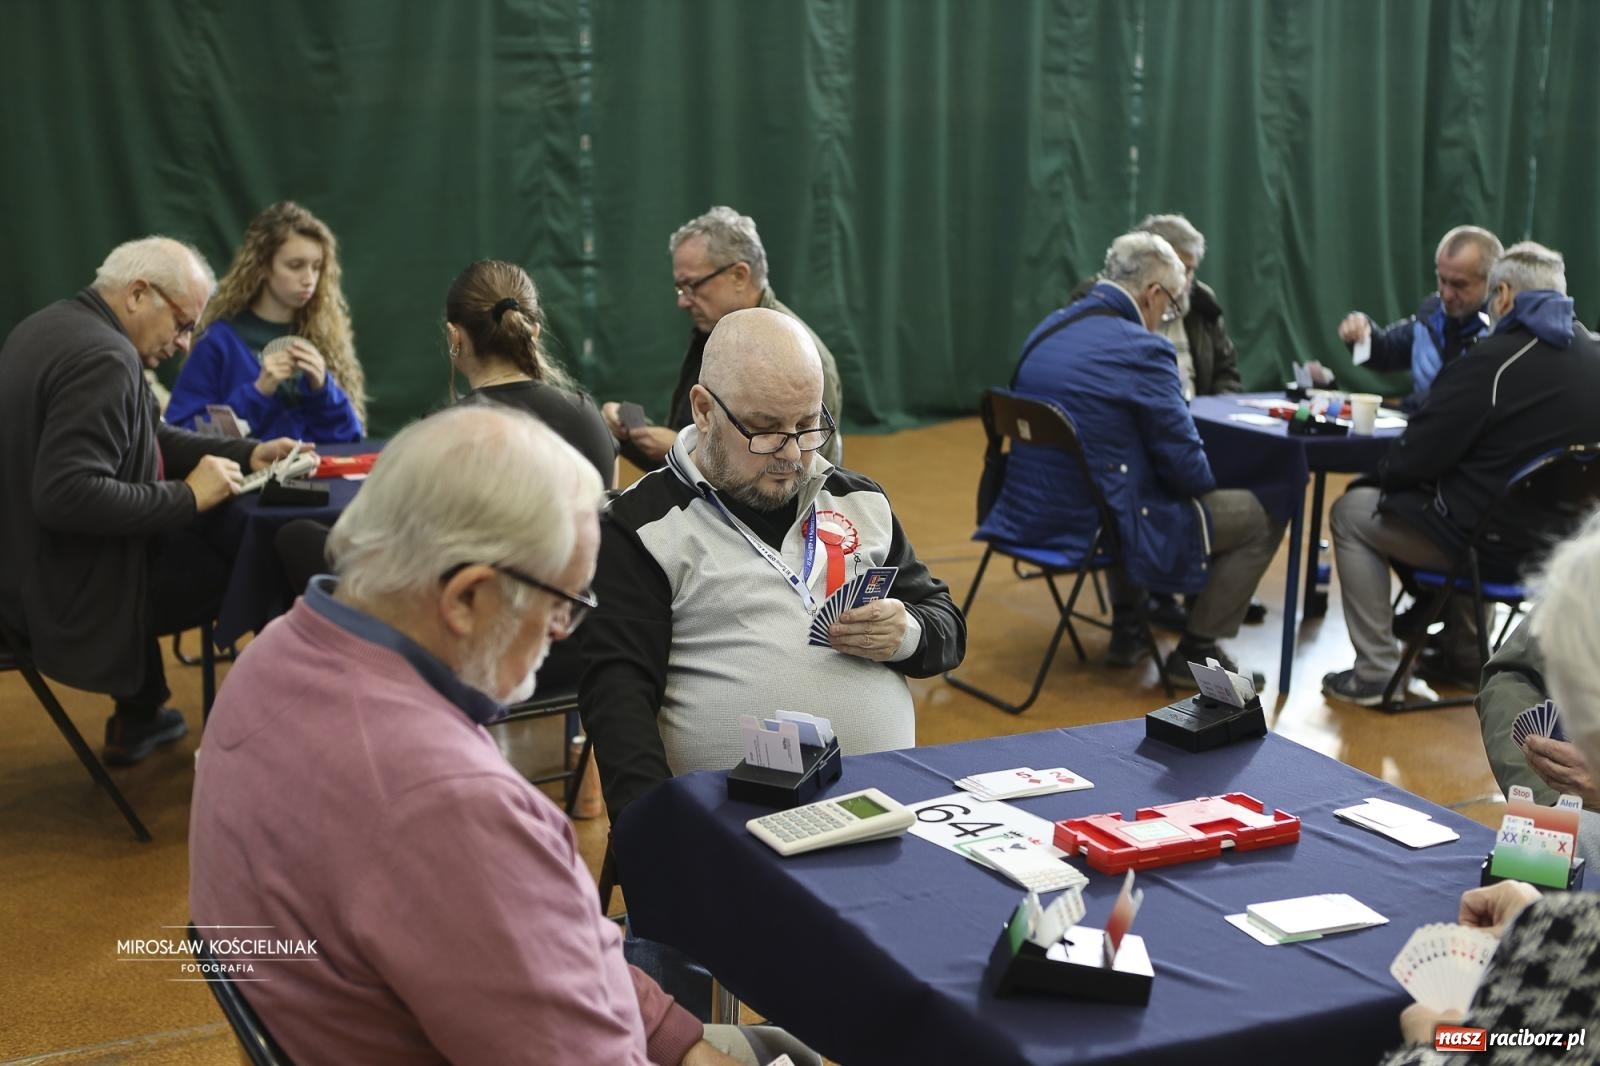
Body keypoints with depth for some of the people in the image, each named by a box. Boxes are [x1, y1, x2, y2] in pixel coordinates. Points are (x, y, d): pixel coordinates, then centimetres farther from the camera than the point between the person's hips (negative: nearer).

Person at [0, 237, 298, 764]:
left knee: (216, 535, 27)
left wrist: (246, 454, 5)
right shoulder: (103, 358, -24)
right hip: (74, 590, -10)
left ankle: (137, 720, 33)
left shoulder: (56, 325, 9)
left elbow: (145, 439, 15)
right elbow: (67, 496, -32)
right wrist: (188, 496, -24)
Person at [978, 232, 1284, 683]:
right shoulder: (1141, 349, -17)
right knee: (1262, 517, 8)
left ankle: (1126, 629, 40)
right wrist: (1206, 483, 10)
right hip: (1098, 524, -8)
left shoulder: (1048, 329, 7)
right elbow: (1185, 464, -13)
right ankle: (1195, 651, 16)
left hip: (1031, 512, 8)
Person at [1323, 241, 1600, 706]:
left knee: (1350, 513, 11)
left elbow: (1412, 462, -15)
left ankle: (1376, 672, 9)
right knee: (1454, 499, 36)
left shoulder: (1494, 361, -19)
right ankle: (1464, 652, 37)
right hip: (1561, 541, 8)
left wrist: (1386, 473, 8)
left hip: (1498, 543, -8)